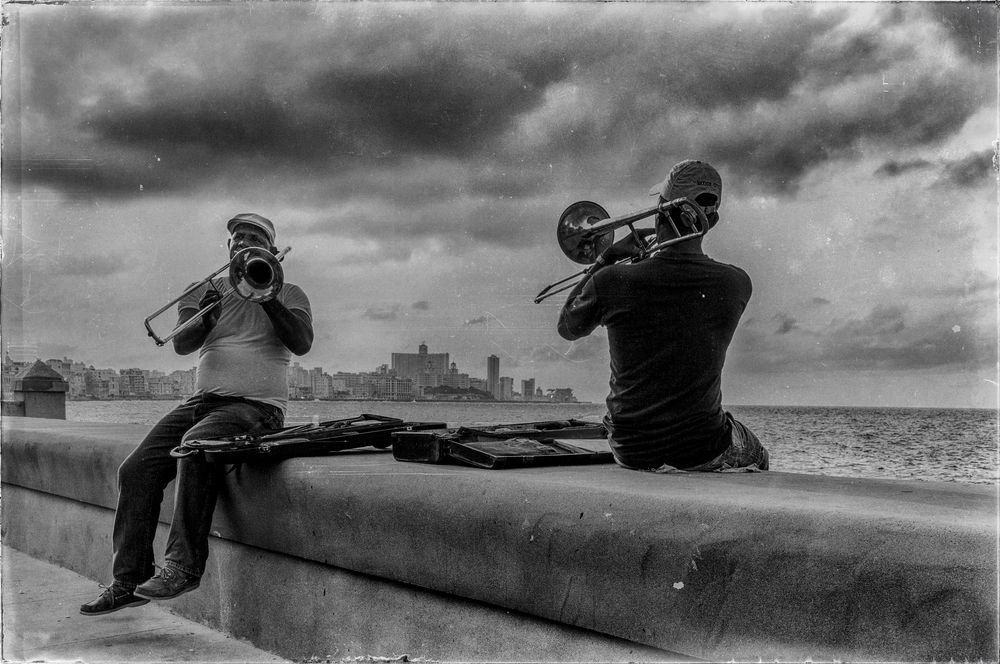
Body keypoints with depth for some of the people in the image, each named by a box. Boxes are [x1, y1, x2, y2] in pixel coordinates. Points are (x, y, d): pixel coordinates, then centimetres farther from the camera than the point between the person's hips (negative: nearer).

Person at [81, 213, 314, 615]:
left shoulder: (289, 295, 11)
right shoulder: (204, 291, 19)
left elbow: (301, 343, -8)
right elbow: (182, 344, 1)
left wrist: (265, 295, -15)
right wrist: (207, 311, -18)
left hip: (257, 406, -4)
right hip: (203, 400, 5)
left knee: (195, 445, -34)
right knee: (136, 470, -14)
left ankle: (183, 565, -29)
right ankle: (129, 580, -6)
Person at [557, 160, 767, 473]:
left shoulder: (611, 283, -19)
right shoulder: (736, 284, -15)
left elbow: (567, 328, 3)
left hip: (630, 451, 1)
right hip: (703, 451, 0)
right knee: (756, 458, 34)